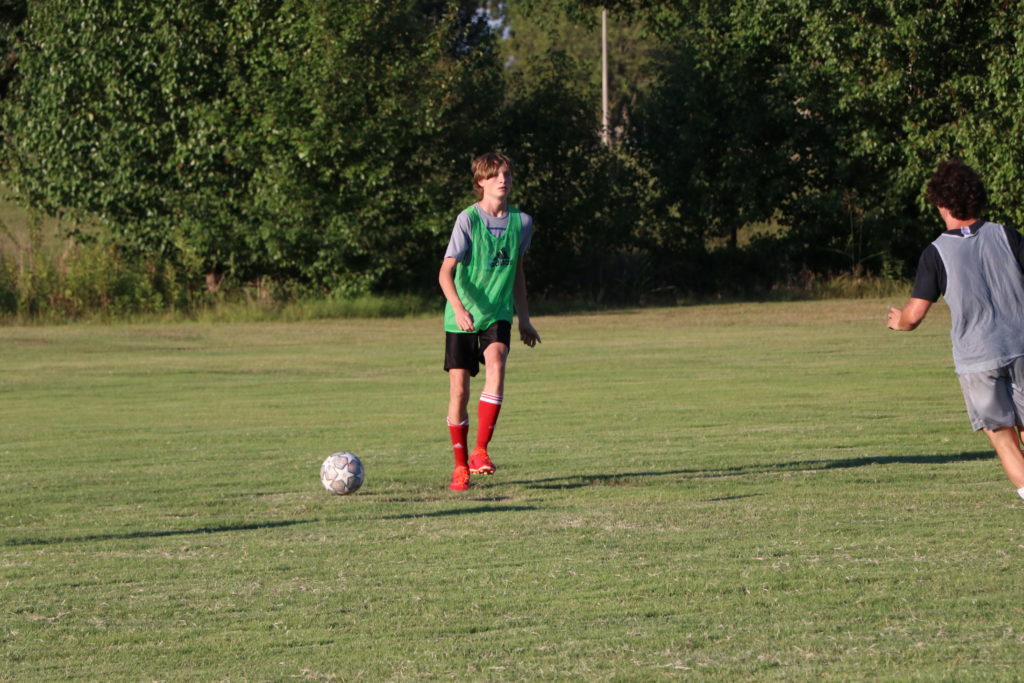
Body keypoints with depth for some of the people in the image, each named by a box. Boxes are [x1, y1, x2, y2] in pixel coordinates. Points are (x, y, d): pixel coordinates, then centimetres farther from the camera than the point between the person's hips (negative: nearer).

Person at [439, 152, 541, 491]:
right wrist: (458, 308, -32)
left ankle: (480, 451, -23)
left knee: (495, 367, -25)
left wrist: (524, 318, 22)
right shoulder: (468, 219, -10)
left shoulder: (521, 222, 3)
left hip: (497, 315, 2)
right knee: (459, 389, -1)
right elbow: (446, 272, -15)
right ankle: (461, 466, 16)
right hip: (462, 319, -2)